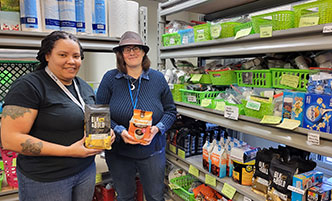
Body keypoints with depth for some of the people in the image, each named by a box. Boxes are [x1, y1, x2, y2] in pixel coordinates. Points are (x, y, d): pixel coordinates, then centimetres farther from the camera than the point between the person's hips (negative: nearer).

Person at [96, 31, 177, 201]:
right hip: (118, 153, 0)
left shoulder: (158, 78, -2)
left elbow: (170, 111, 3)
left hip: (152, 151, 1)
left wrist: (157, 128, -15)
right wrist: (119, 131, -19)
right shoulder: (110, 78, -6)